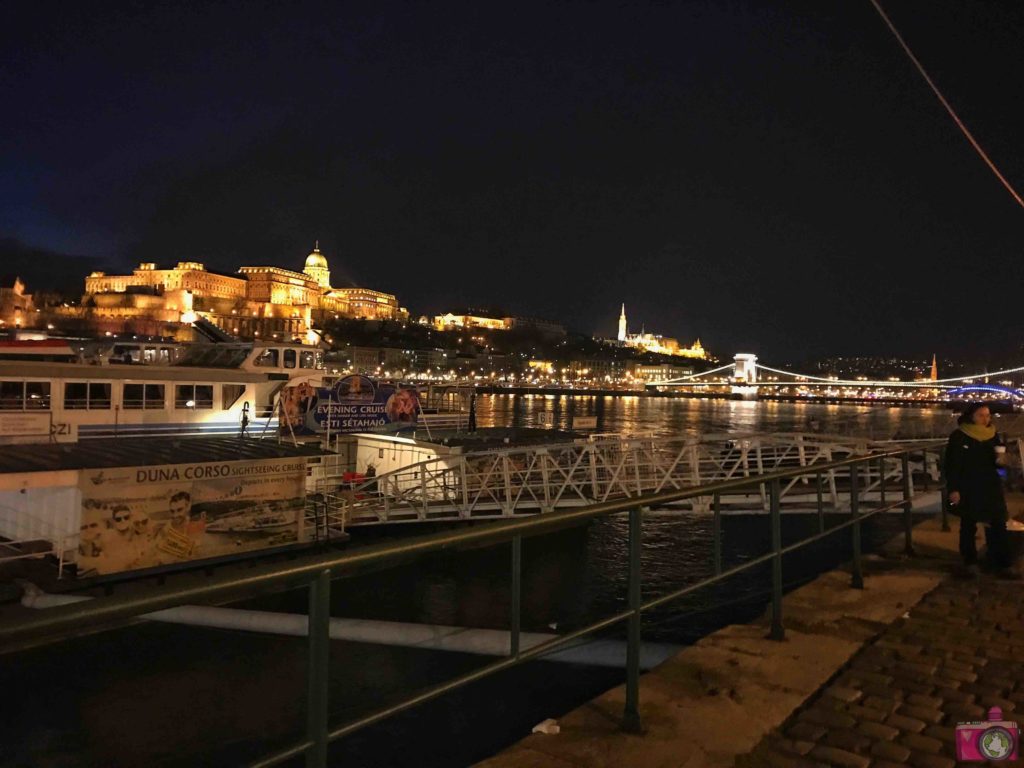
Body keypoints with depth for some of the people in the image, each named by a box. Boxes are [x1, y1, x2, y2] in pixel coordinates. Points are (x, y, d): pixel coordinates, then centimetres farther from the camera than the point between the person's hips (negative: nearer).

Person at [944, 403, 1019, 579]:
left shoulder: (993, 435, 4)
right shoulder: (958, 437, -9)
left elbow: (997, 462, 15)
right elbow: (951, 465, -10)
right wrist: (953, 489, -15)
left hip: (992, 489, 4)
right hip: (968, 489, -4)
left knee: (998, 527, 3)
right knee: (968, 527, 9)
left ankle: (1002, 564, 11)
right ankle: (970, 563, 20)